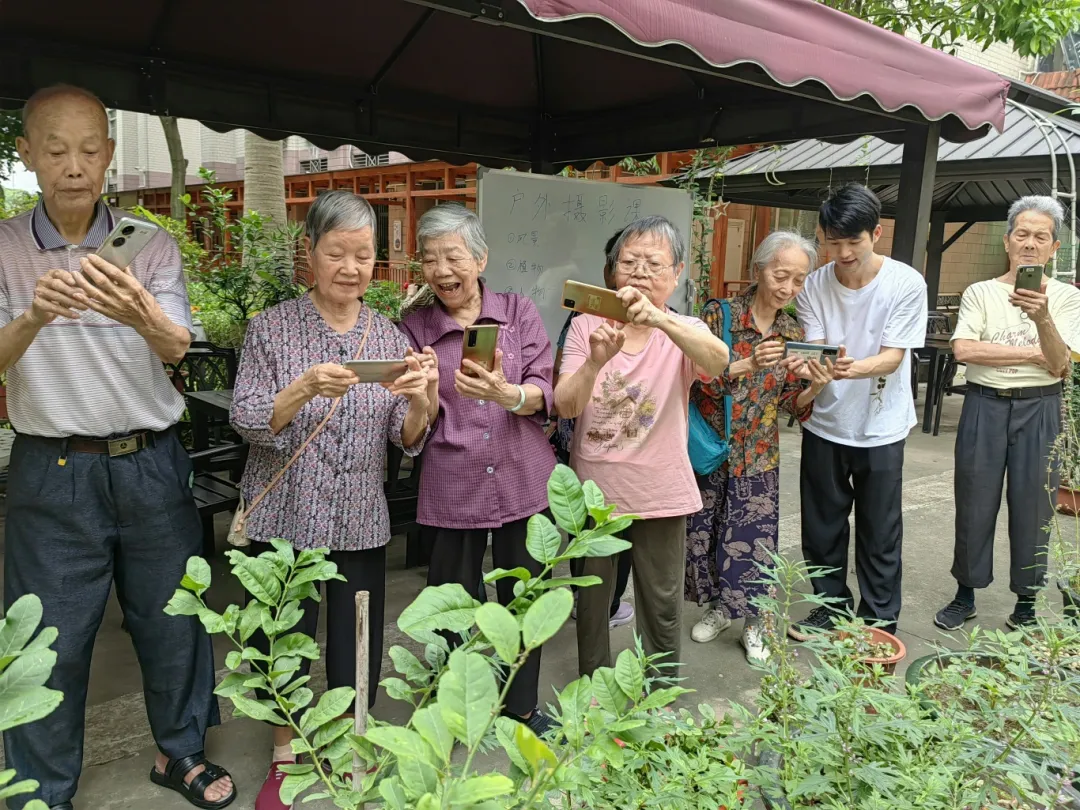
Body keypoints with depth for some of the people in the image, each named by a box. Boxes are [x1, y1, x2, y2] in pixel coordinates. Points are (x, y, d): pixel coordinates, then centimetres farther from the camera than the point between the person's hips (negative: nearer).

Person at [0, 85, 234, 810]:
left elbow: (176, 348, -13)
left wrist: (141, 315, -36)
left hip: (151, 464, 1)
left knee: (172, 617, 12)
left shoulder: (150, 244, 0)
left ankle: (180, 750, 35)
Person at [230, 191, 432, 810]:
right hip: (285, 517, -1)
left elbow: (409, 443, 0)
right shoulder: (273, 327, -5)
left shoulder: (390, 336, 2)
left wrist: (419, 400, -22)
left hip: (360, 522, 2)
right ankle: (286, 757, 36)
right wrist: (306, 390, -29)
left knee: (357, 649, 10)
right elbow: (248, 422, -11)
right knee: (284, 642, 10)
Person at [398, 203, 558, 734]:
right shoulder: (415, 328, 3)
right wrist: (425, 390, -22)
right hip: (451, 487, 0)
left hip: (523, 482, 1)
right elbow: (419, 425, 1)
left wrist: (507, 395, -28)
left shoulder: (519, 312, 4)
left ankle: (522, 706, 35)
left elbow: (545, 393, -7)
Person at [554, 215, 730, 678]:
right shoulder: (587, 326, -3)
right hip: (593, 489, 1)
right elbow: (565, 406, -14)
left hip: (659, 495, -1)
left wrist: (661, 319, -49)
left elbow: (718, 361, -30)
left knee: (662, 606, 13)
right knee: (590, 600, 17)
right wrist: (595, 362, -34)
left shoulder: (684, 333, -6)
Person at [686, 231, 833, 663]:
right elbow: (697, 380, -17)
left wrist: (815, 387, -18)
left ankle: (753, 623, 21)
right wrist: (748, 364, -30)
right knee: (704, 530, 9)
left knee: (753, 537, 2)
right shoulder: (719, 314, -9)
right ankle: (719, 607, 32)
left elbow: (790, 404, 3)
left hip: (758, 454, 2)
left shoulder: (794, 333, 2)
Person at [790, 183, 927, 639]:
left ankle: (879, 623, 24)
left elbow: (893, 356, -17)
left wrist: (855, 368, -38)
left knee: (879, 533, 7)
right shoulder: (814, 287, -6)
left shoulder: (907, 284, -13)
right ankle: (831, 606, 33)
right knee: (822, 525, 13)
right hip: (825, 424, 3)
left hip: (881, 427, -2)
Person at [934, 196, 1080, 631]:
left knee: (1032, 508, 5)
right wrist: (1033, 355, -10)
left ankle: (1026, 603, 22)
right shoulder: (981, 292, 3)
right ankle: (965, 595, 21)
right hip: (985, 405, 0)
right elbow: (963, 349, -12)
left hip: (1038, 410, 0)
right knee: (974, 502, 6)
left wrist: (1042, 318, -28)